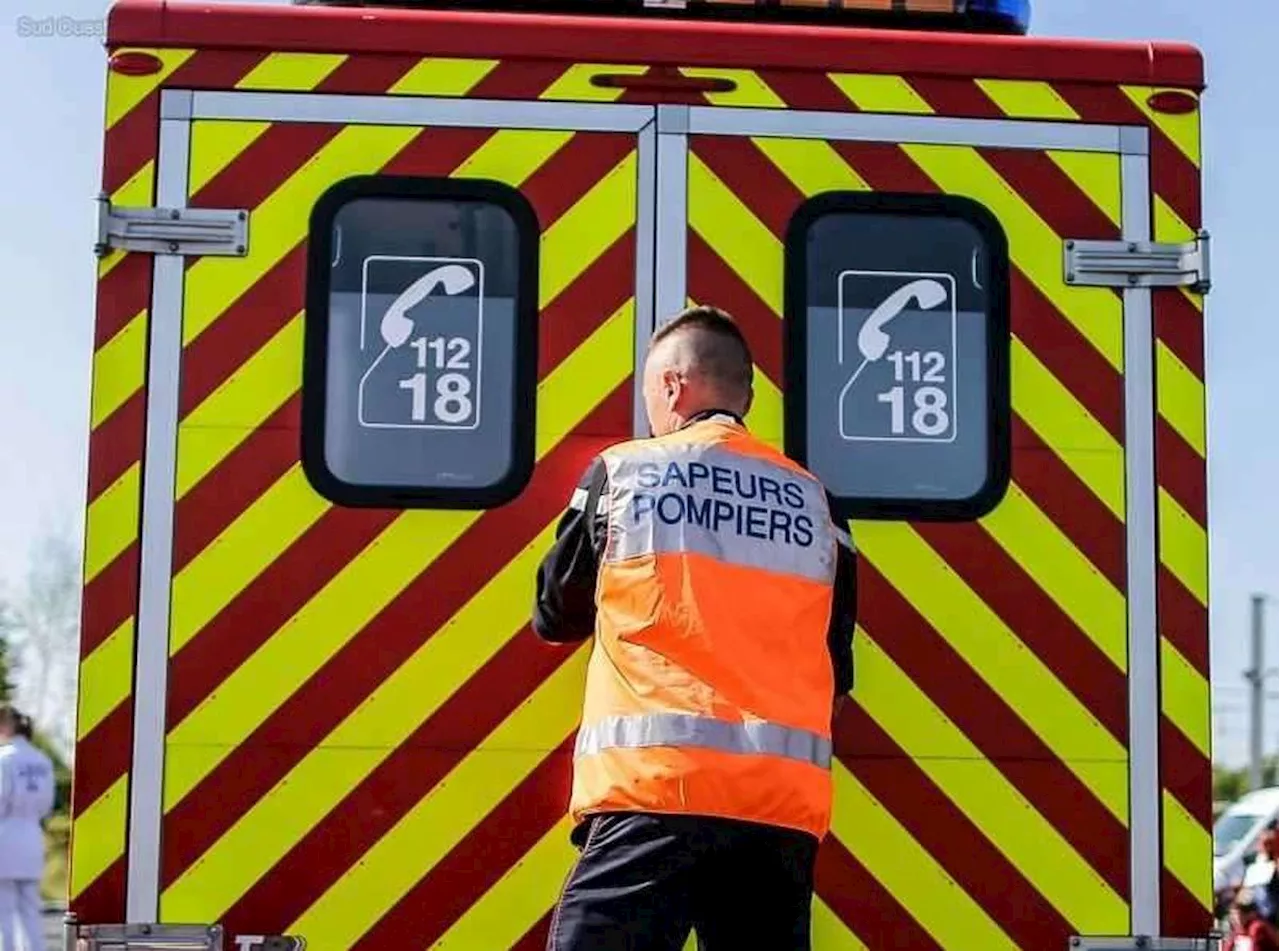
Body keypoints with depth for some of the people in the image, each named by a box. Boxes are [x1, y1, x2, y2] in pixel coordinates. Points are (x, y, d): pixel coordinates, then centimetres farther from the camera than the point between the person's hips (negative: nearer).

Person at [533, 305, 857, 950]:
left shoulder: (622, 472, 6)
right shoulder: (812, 499, 14)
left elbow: (555, 615, 17)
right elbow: (835, 670, 17)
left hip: (654, 786, -4)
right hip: (785, 797, 4)